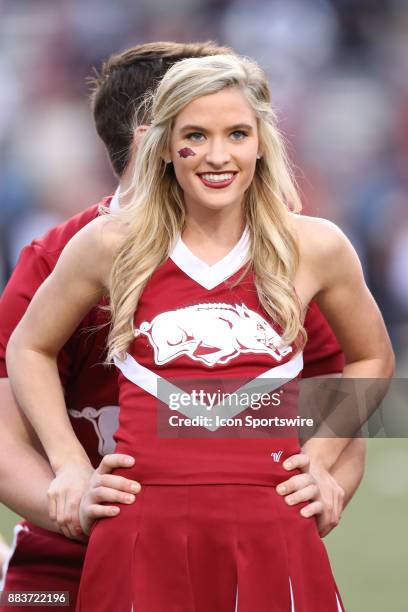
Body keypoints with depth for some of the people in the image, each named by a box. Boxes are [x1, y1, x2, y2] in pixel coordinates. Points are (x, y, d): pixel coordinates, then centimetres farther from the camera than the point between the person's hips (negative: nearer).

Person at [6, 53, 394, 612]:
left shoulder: (313, 247, 6)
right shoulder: (113, 246, 4)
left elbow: (372, 359, 23)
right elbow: (29, 348, 19)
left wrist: (318, 458, 12)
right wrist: (70, 463, 10)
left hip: (270, 529, 0)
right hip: (143, 529, 0)